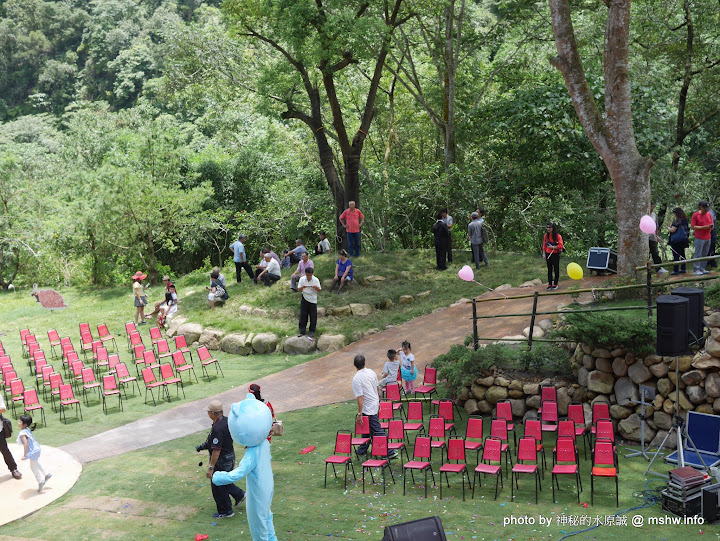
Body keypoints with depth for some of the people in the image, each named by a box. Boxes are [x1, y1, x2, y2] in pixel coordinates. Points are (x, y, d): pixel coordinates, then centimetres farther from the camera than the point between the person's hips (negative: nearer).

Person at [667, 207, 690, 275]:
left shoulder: (677, 221, -18)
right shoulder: (685, 220, 9)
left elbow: (673, 230, -21)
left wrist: (668, 227, 0)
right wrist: (672, 226, 17)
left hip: (676, 241, -9)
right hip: (683, 240, 9)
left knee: (676, 256, -5)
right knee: (682, 255, 15)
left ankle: (675, 270, -6)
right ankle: (683, 269, 21)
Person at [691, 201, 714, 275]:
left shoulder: (708, 214, 11)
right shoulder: (695, 215, -8)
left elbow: (711, 224, 19)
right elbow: (692, 227, -11)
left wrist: (711, 227, -6)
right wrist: (703, 227, -19)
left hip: (708, 238, 6)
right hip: (699, 238, -6)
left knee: (705, 254, 9)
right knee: (698, 255, -3)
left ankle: (702, 269, 16)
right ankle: (696, 270, 1)